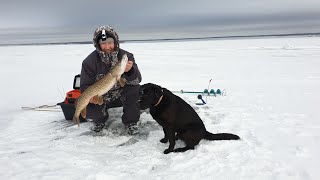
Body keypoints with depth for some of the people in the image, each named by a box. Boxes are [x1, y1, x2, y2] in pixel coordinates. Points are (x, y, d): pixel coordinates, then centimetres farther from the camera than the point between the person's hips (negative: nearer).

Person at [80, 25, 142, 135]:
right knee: (86, 109, -26)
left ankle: (130, 122, -6)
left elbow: (137, 80, -22)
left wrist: (129, 71, -45)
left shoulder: (126, 56, -15)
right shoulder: (90, 61, -15)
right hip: (100, 98, 0)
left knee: (134, 88, -29)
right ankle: (100, 120, 14)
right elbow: (85, 86, -11)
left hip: (121, 96, 0)